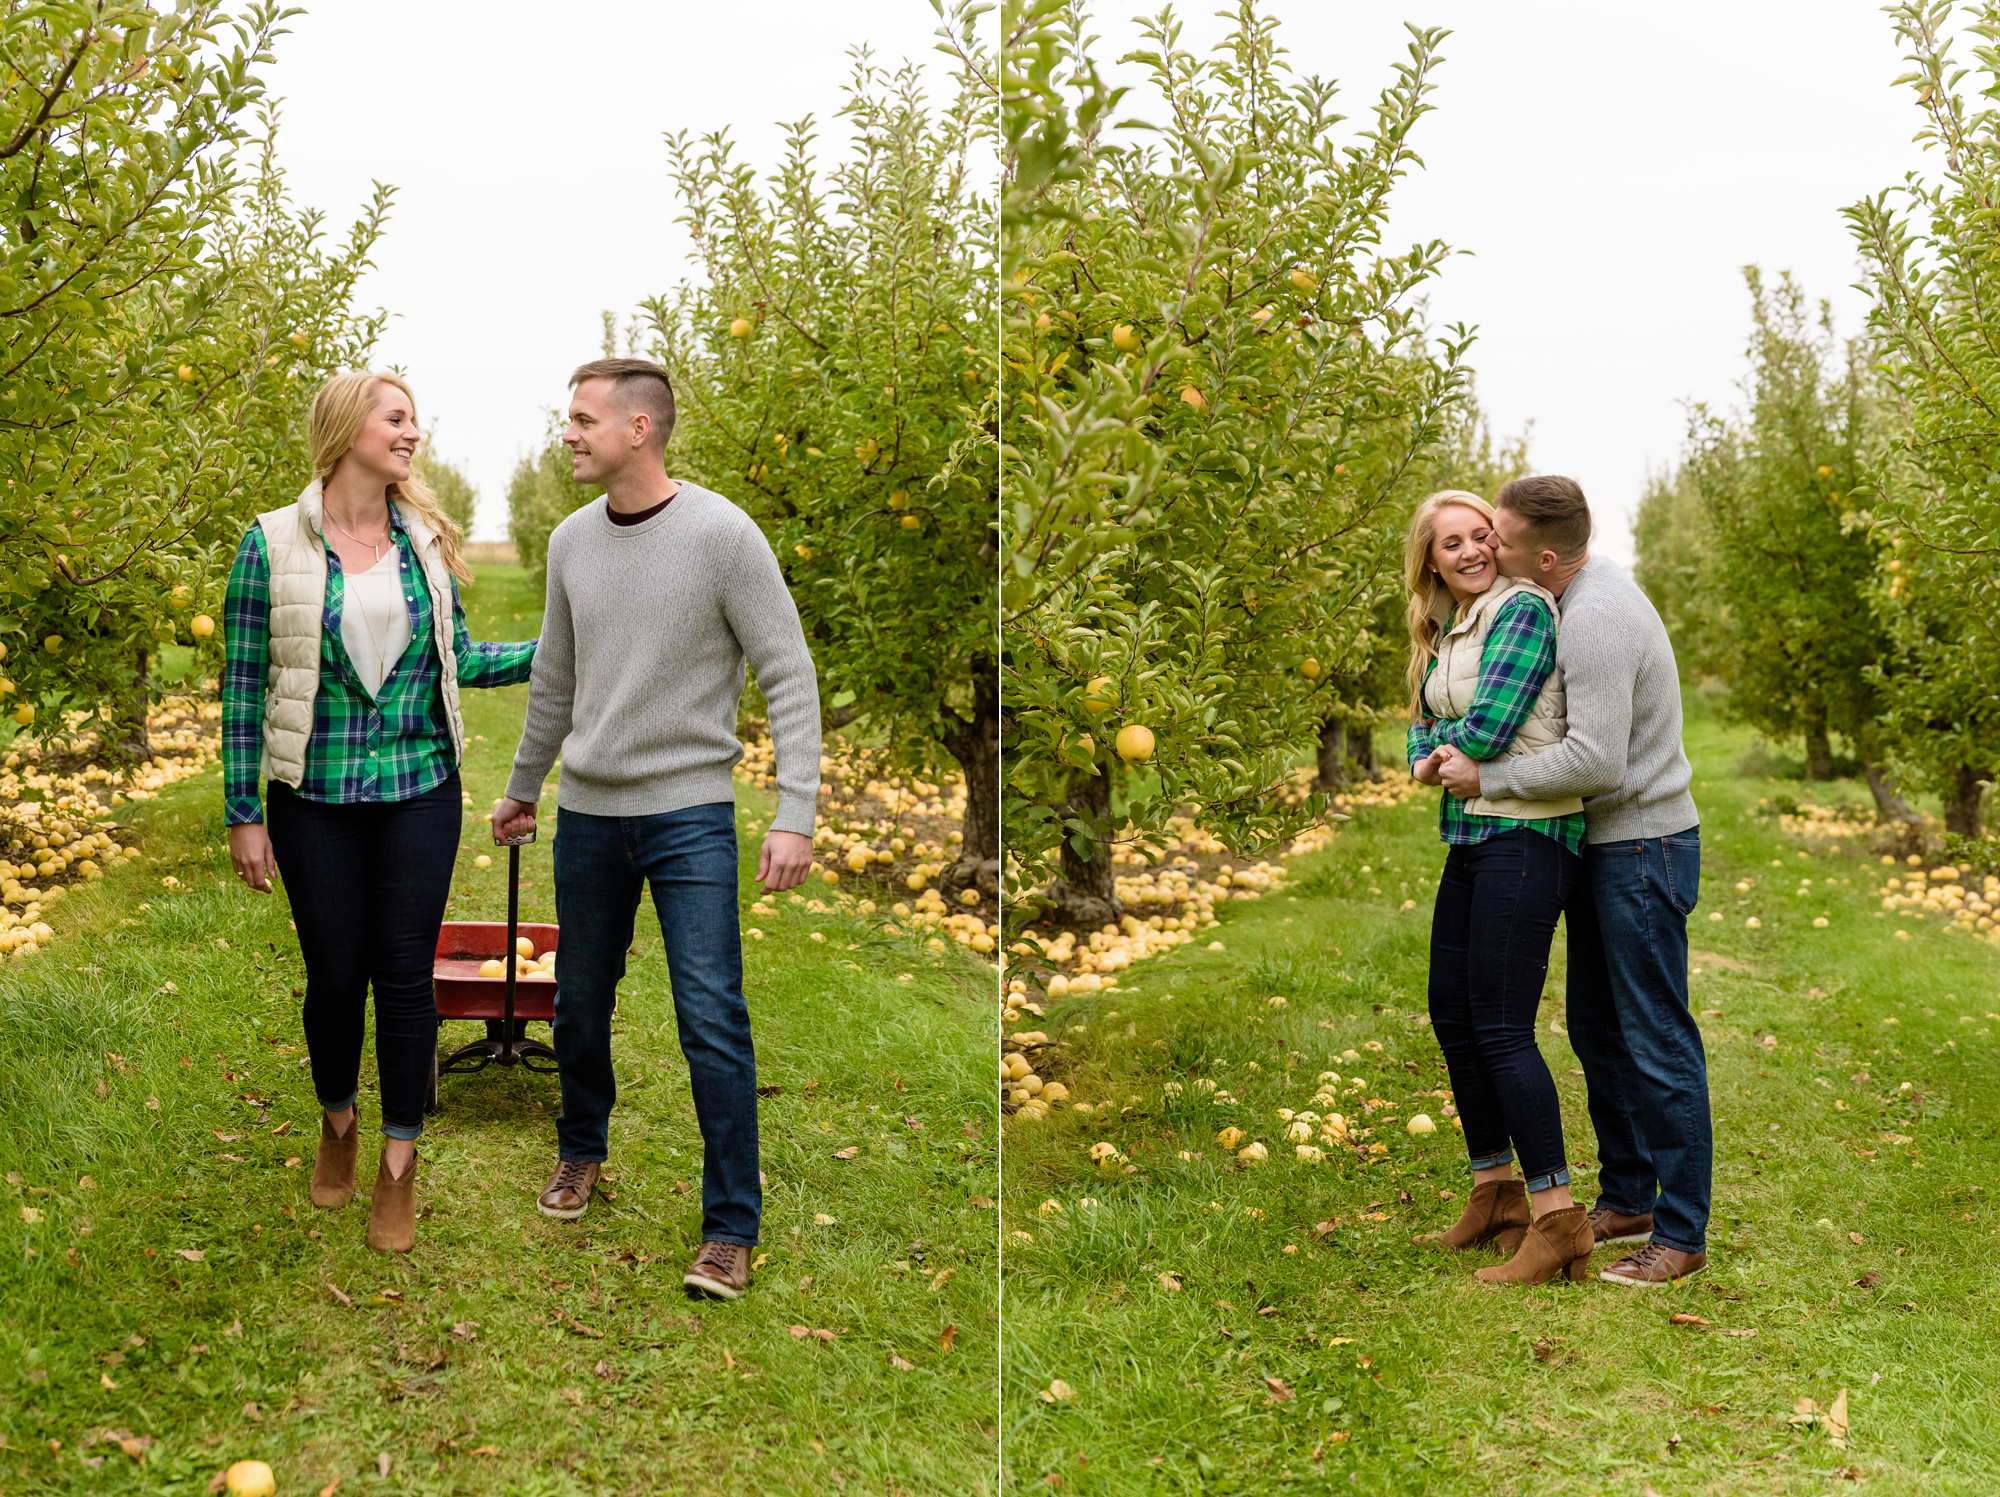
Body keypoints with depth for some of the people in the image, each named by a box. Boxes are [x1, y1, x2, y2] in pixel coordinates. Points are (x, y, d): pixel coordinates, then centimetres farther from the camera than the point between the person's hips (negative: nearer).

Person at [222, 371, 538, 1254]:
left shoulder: (424, 540, 4)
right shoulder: (274, 544, -5)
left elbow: (458, 659, 13)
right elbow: (243, 683, -2)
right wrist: (243, 813, -3)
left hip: (418, 791, 2)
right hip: (317, 798, -2)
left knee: (405, 975, 2)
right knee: (334, 974, 8)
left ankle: (398, 1170, 14)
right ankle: (338, 1126, 35)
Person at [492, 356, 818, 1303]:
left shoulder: (722, 535, -11)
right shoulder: (571, 542, 6)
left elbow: (789, 678, -10)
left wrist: (796, 817, -16)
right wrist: (522, 787, 27)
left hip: (690, 812, -5)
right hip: (587, 811, 5)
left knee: (712, 1022, -7)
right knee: (580, 1008, 15)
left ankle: (732, 1227, 5)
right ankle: (583, 1150, 41)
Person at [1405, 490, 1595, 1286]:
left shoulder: (1522, 609, -11)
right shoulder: (1444, 634, 17)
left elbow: (1489, 725, -18)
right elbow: (1421, 729, 17)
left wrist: (1450, 747, 2)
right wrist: (1430, 760, -5)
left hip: (1526, 838, -10)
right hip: (1470, 836, 10)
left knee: (1500, 1026, -10)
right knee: (1451, 1014, 14)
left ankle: (1556, 1219, -4)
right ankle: (1495, 1192, 27)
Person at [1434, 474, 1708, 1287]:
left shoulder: (1597, 619, -23)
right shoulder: (1585, 592, 10)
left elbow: (1595, 762, -28)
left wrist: (1486, 778, -18)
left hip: (1643, 846, -10)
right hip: (1603, 846, 10)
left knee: (1655, 1040, -4)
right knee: (1597, 1028, 16)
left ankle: (1681, 1235, 3)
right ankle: (1625, 1198, 28)